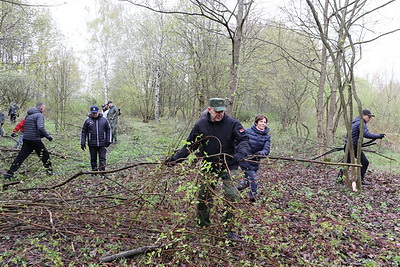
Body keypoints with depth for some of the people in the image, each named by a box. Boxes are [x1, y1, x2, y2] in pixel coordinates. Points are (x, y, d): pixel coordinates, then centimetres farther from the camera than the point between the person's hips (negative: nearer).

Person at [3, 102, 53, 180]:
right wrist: (48, 136, -14)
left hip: (26, 139, 8)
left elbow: (23, 127, 22)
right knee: (45, 155, 6)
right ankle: (49, 171, 13)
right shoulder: (39, 115, -9)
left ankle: (9, 173, 9)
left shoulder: (28, 115, 17)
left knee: (21, 156, 10)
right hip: (35, 140, -7)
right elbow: (40, 128, -24)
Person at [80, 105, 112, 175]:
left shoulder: (104, 120, 3)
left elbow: (108, 130, 9)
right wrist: (82, 142, 1)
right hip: (92, 144, 1)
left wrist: (108, 141, 2)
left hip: (102, 144, 0)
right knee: (93, 159, 10)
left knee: (102, 159, -3)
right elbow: (84, 132, 5)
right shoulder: (87, 121, 1)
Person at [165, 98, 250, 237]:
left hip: (228, 166, -2)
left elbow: (243, 140, -11)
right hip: (209, 167, 2)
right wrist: (175, 158, -3)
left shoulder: (232, 123, -10)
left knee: (233, 197, -10)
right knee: (204, 197, 10)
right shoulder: (200, 125, -4)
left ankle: (231, 228, 8)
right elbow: (190, 145, 4)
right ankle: (203, 225, 31)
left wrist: (241, 152, -33)